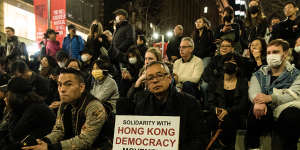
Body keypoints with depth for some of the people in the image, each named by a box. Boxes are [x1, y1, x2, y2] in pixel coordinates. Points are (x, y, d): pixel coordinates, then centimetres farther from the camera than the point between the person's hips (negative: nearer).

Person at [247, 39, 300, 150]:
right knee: (256, 110, -33)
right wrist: (258, 101, -30)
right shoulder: (259, 75, 17)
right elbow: (253, 91, -4)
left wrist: (270, 98, -28)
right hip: (264, 116, 1)